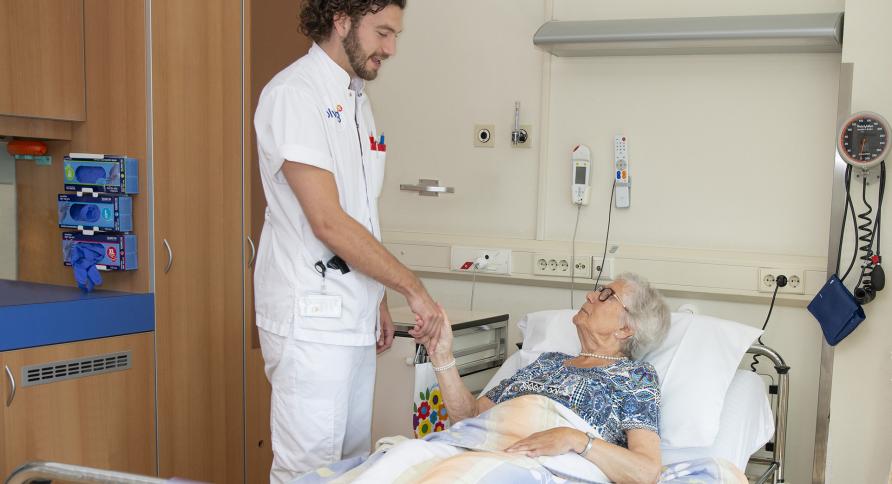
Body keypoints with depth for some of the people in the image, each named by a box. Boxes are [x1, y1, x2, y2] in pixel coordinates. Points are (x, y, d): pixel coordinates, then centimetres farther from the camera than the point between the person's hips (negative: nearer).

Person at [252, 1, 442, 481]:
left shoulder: (357, 98, 15)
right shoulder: (295, 92, -12)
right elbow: (327, 222, -19)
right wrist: (412, 286, -14)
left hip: (355, 318, 9)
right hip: (311, 318, -8)